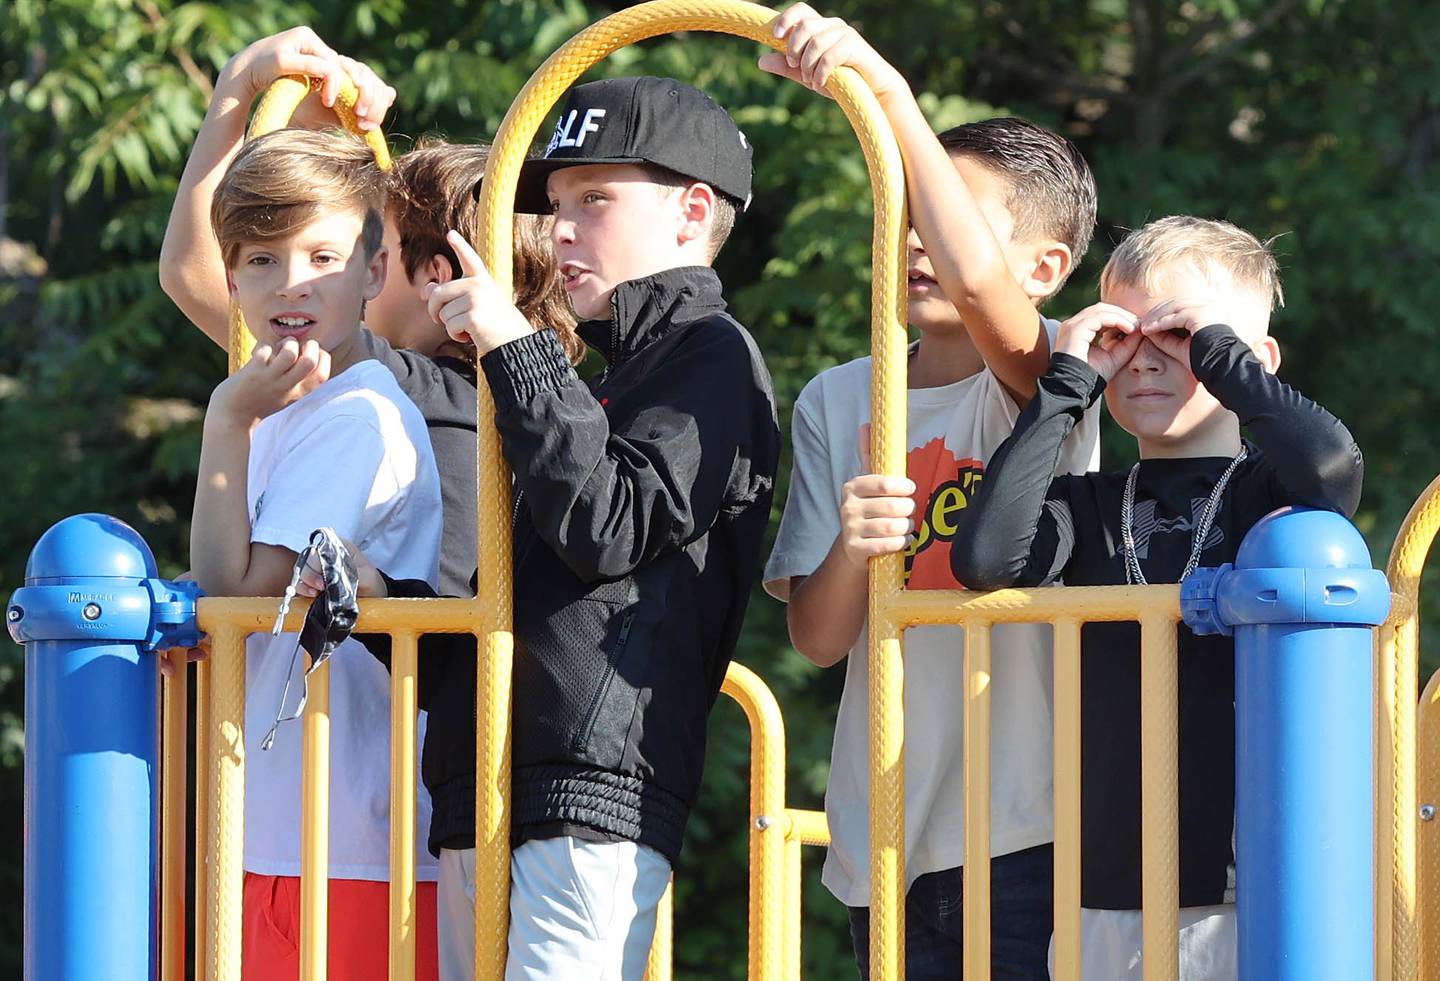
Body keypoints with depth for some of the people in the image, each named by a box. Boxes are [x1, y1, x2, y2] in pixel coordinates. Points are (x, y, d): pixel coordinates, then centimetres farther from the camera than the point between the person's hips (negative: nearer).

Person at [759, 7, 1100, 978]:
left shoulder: (1051, 379, -4)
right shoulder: (836, 403, 10)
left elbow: (973, 279, -28)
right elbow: (817, 638, 5)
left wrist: (886, 87, -28)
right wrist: (852, 548, -17)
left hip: (1027, 832, -4)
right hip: (886, 843, 5)